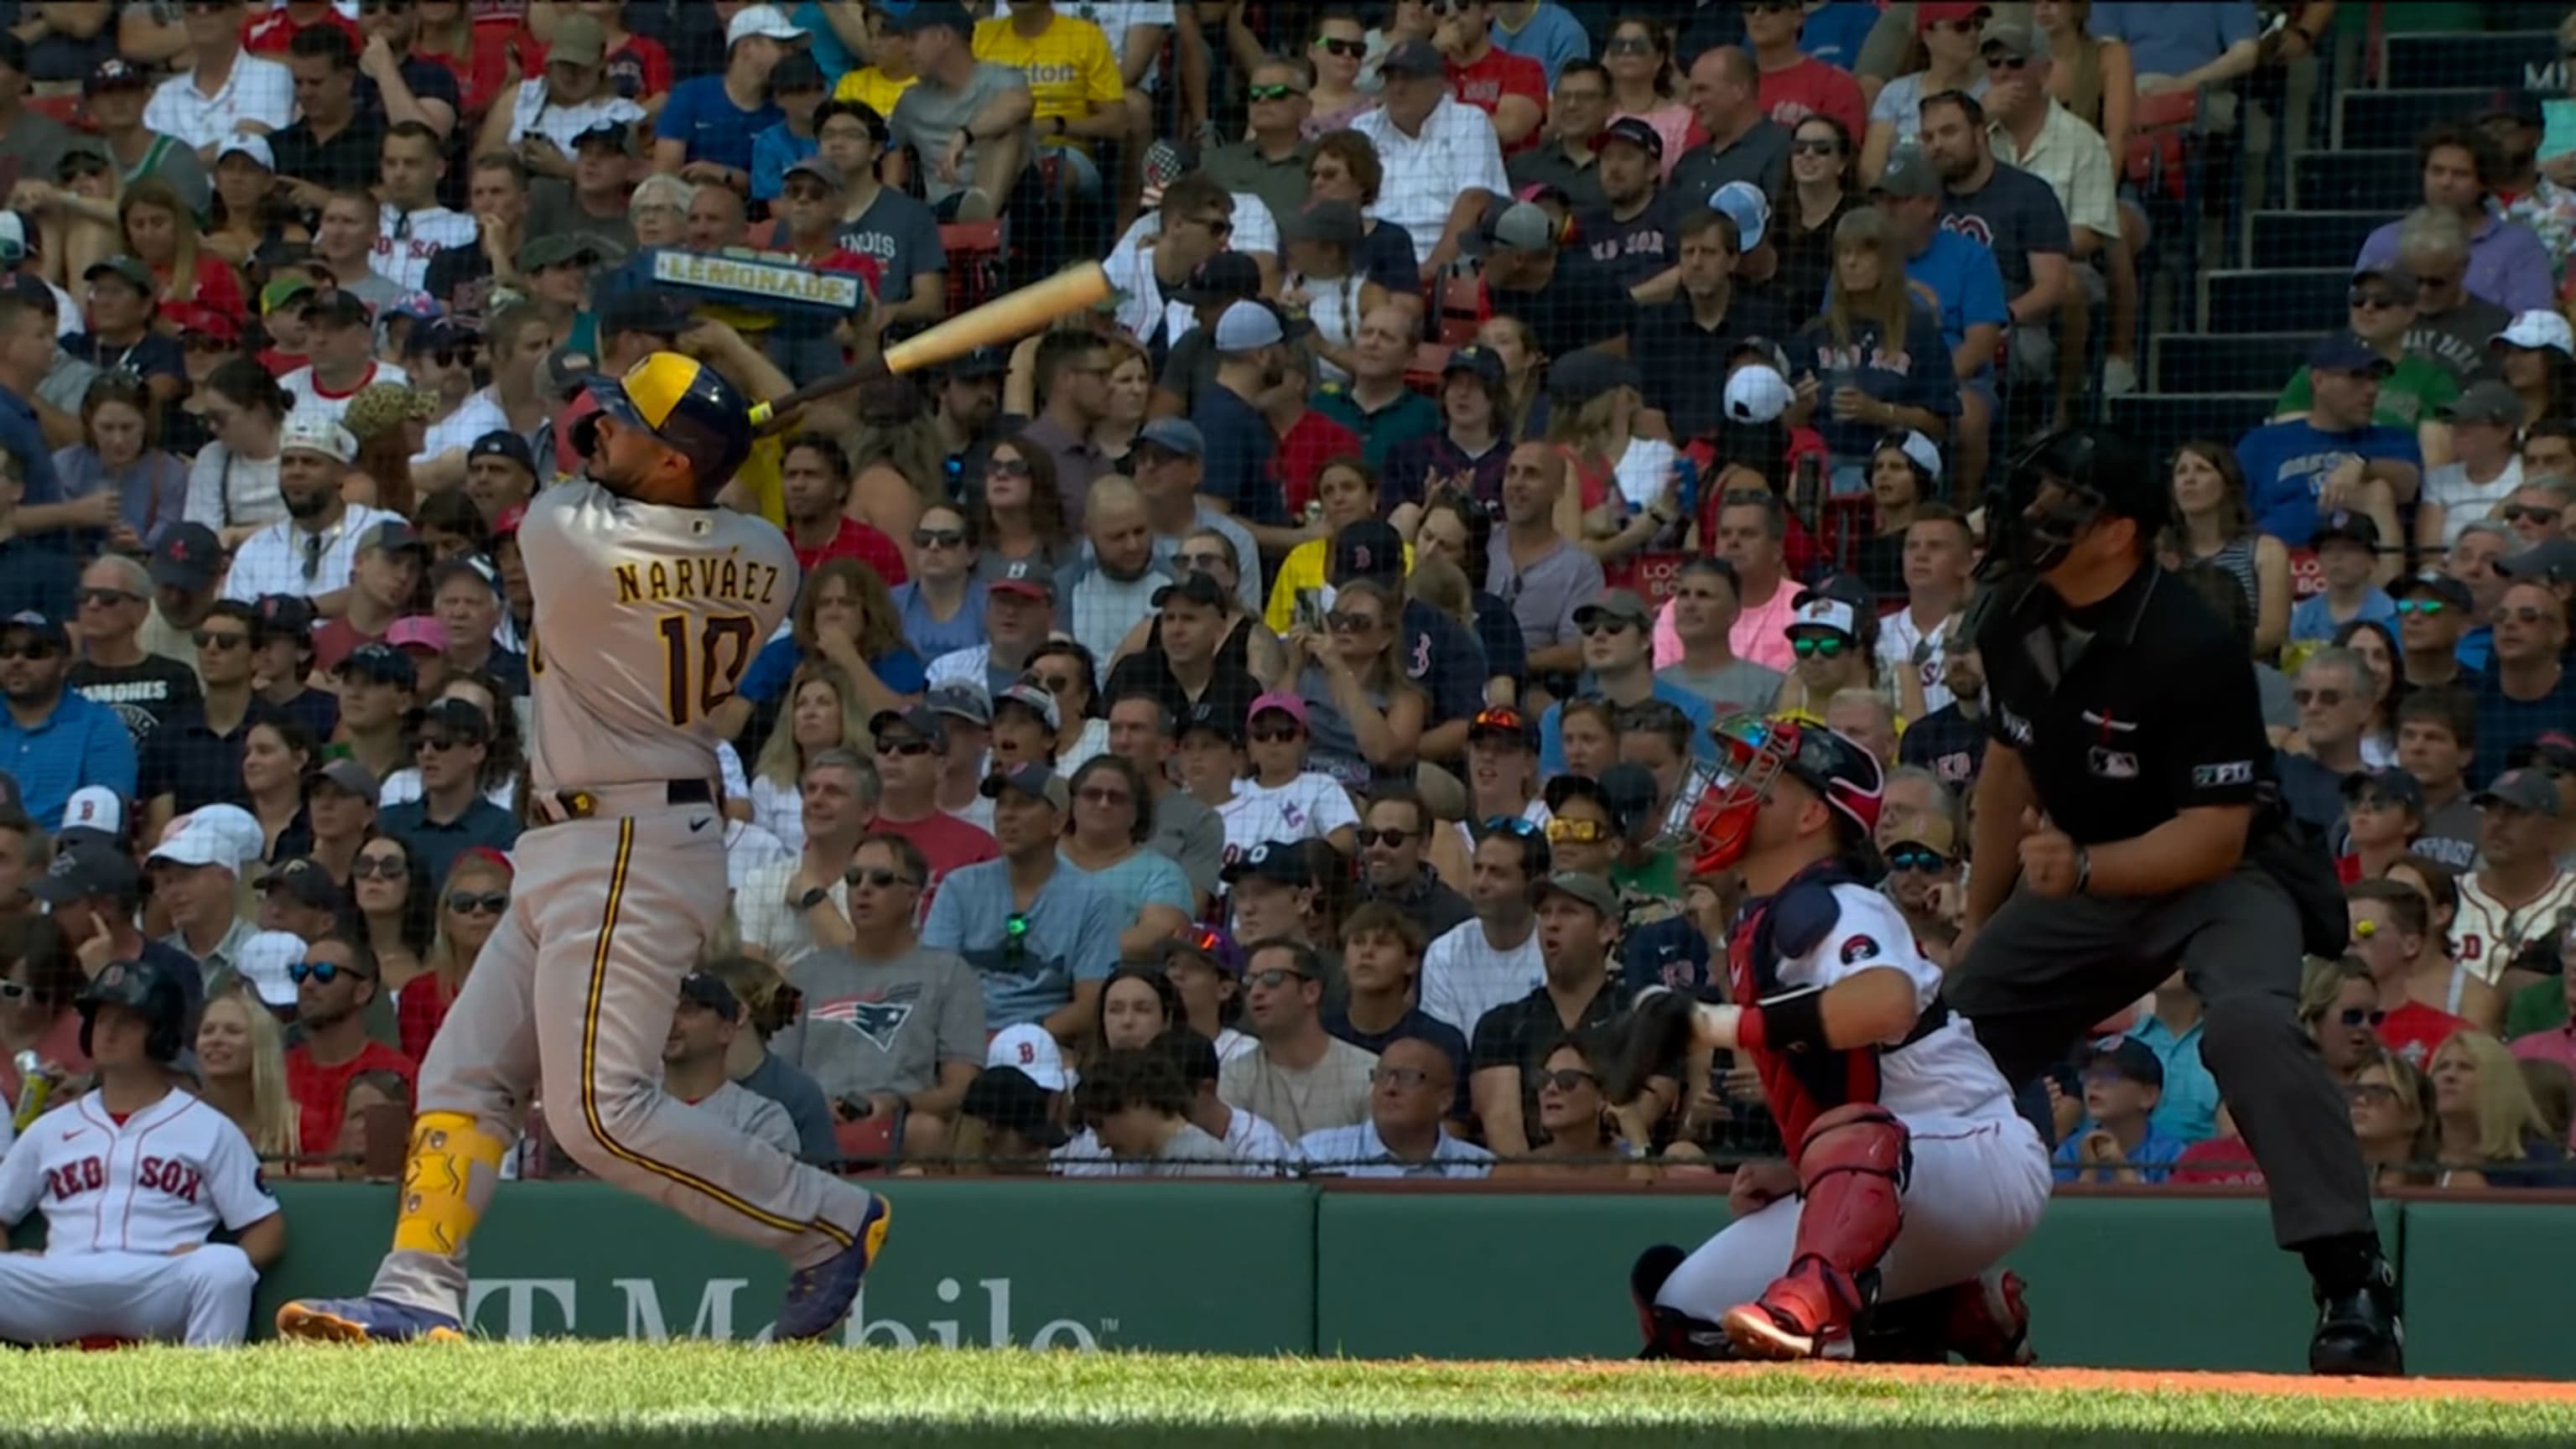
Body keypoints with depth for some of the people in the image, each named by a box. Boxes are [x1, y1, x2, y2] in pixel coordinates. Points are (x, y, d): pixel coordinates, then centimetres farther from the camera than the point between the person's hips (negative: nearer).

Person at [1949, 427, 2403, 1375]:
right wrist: (1977, 931, 16)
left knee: (2247, 1020, -36)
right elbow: (2010, 769, 11)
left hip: (2218, 877, -8)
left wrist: (2082, 869, -38)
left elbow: (2215, 836, -26)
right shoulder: (2016, 621, -4)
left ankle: (2352, 1279, -35)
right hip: (2077, 885, 8)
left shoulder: (2189, 650, -26)